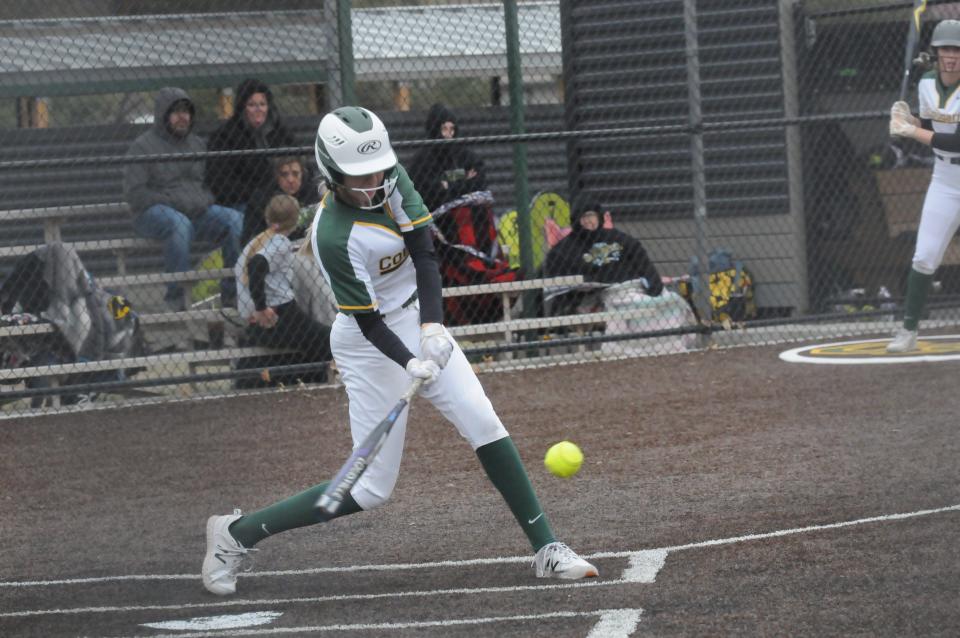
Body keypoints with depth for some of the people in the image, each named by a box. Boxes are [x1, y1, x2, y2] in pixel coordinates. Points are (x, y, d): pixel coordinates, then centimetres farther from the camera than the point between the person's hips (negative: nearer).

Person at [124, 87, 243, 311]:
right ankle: (175, 298, -35)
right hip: (154, 213, -6)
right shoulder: (142, 147, 0)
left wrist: (205, 201, 3)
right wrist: (172, 204, -17)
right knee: (179, 224, -40)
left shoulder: (197, 144, 20)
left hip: (197, 210, 6)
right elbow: (134, 192, -8)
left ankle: (231, 292, -16)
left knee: (236, 221, -20)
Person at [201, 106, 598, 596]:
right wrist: (412, 365, -39)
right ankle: (237, 533, 7)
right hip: (370, 346, -7)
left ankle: (545, 548, -2)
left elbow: (424, 254, -11)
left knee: (484, 425, -7)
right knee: (372, 489, -4)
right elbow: (368, 320, -25)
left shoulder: (391, 179, -8)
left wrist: (433, 325, -24)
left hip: (419, 322, 7)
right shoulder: (334, 235, -28)